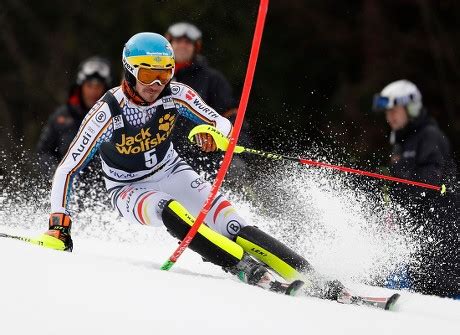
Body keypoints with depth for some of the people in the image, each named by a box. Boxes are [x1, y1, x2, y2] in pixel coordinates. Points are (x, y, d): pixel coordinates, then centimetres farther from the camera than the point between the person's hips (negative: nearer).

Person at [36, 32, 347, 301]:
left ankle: (308, 277, -26)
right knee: (170, 211, -36)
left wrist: (214, 134, -38)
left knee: (230, 224, -21)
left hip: (172, 174, 2)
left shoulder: (175, 94, -18)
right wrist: (59, 225, -27)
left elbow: (223, 124, -14)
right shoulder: (107, 113, -26)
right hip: (130, 190, -2)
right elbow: (67, 170, -22)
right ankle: (248, 270, -41)